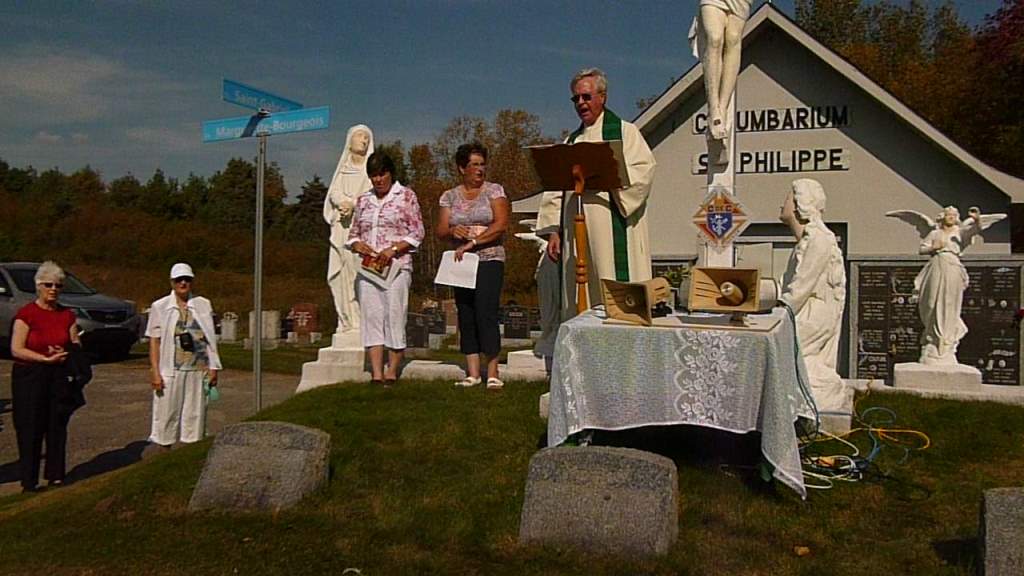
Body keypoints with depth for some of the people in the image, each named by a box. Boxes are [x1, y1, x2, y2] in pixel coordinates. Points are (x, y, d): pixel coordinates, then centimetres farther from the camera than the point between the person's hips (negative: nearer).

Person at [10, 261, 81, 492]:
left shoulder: (67, 315, 8)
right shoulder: (26, 314, -6)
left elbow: (76, 345, 12)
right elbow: (16, 350, -11)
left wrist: (65, 354, -9)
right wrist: (46, 358, -18)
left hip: (59, 378, 4)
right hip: (29, 378, -4)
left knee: (58, 427, 6)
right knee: (30, 431, -2)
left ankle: (55, 476, 17)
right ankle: (29, 482, 5)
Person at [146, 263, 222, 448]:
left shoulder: (203, 305, 6)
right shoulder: (160, 307, 2)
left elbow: (210, 339, 7)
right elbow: (154, 341, 0)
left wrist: (213, 368, 2)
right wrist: (155, 372, -6)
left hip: (197, 370, 2)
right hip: (170, 371, -2)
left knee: (194, 415, 6)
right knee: (167, 414, 1)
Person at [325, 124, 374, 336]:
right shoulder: (343, 168, 21)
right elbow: (334, 192, 10)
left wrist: (353, 204, -17)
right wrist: (343, 202, -12)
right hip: (342, 225, 4)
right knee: (342, 272, -3)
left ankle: (363, 320, -16)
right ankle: (347, 322, -2)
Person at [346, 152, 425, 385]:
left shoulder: (406, 196, 4)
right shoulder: (363, 200, 15)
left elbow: (417, 233, -1)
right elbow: (353, 233, 19)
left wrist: (394, 248, -15)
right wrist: (357, 244, -5)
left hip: (397, 266, -4)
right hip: (368, 267, 4)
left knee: (395, 317, -4)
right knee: (371, 317, -2)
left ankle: (392, 371, 5)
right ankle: (376, 374, 0)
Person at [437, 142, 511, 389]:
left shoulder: (494, 191, 3)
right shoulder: (450, 196, 12)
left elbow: (501, 225, -10)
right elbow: (440, 231, 8)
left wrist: (473, 242, -18)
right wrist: (453, 231, -15)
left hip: (489, 260, -4)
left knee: (486, 312, -14)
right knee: (465, 316, 3)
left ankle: (493, 373, -11)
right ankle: (472, 373, 7)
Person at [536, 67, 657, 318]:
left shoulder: (624, 131, 7)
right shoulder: (571, 142, 22)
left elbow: (643, 171, -8)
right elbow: (556, 190, 16)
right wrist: (553, 231, 6)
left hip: (614, 233, -5)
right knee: (578, 305, 3)